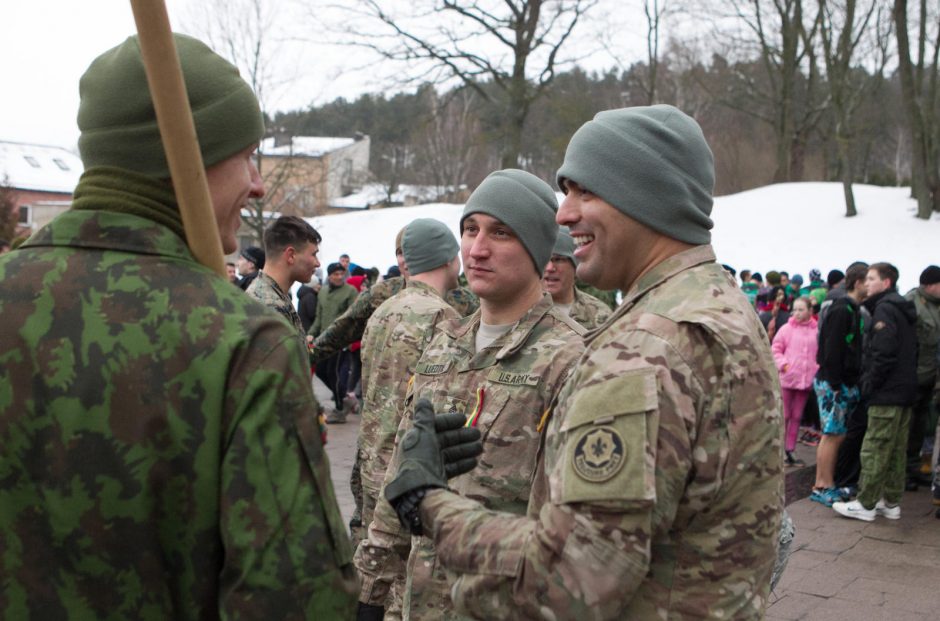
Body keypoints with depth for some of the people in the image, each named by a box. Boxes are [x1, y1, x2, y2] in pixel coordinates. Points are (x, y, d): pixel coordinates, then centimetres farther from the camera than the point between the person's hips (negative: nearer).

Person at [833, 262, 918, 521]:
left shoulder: (884, 309, -13)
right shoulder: (903, 310, 17)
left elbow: (883, 353, -21)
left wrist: (869, 384, -13)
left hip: (886, 393, -10)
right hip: (905, 391, 10)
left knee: (874, 450, -5)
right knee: (897, 450, 12)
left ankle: (865, 504, 0)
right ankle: (891, 502, 18)